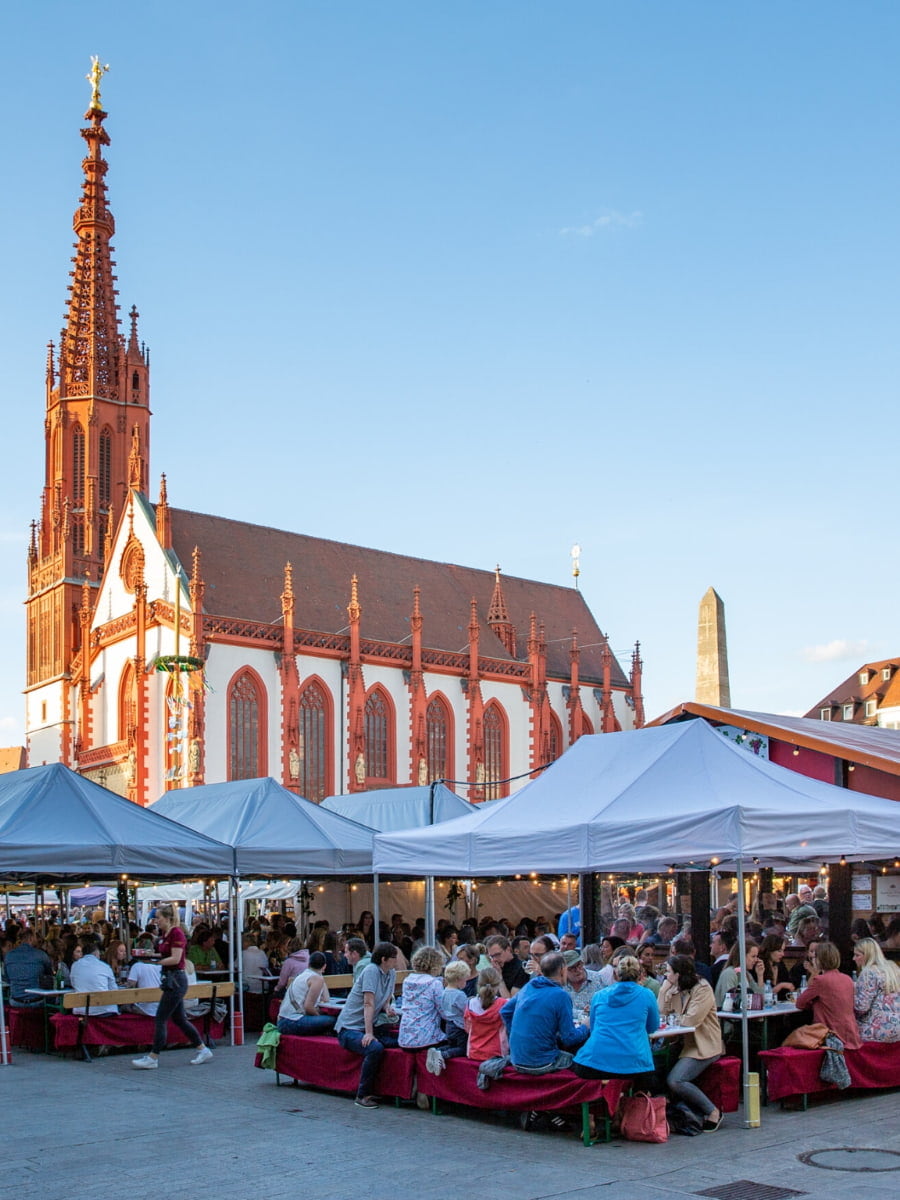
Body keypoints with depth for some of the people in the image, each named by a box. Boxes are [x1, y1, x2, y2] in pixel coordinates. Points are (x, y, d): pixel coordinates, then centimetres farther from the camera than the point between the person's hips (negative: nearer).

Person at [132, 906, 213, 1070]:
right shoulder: (165, 934, 14)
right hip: (170, 979, 10)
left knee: (160, 1018, -7)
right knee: (179, 1019, 13)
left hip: (176, 979, -10)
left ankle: (153, 1058, -2)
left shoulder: (176, 933, -15)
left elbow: (175, 958, -21)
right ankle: (203, 1050, 21)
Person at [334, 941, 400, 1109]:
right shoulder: (371, 971, -17)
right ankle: (363, 1095, -18)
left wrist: (388, 1008, -6)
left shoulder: (392, 973, 8)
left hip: (370, 1026, 8)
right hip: (350, 1028, -8)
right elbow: (369, 1003, -23)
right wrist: (369, 1033, -29)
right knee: (375, 1048, -34)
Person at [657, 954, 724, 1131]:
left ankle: (713, 1112, -6)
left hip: (704, 1047, -8)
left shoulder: (703, 990, -12)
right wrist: (664, 989, -1)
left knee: (675, 1081, -24)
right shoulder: (675, 989, 13)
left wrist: (674, 1017, -3)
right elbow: (660, 1014, 6)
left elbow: (691, 1020, -21)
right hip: (685, 1043, 8)